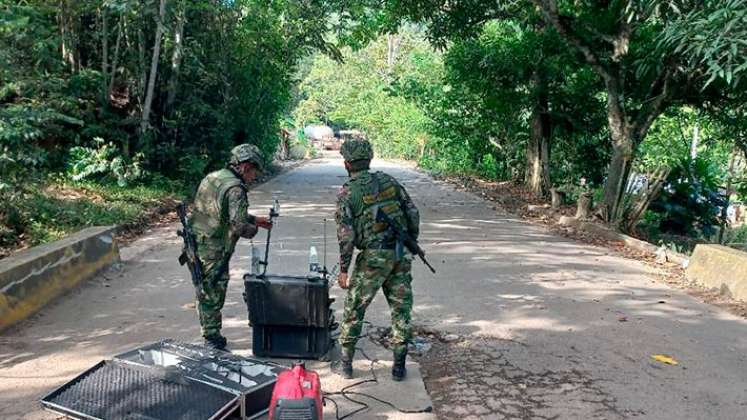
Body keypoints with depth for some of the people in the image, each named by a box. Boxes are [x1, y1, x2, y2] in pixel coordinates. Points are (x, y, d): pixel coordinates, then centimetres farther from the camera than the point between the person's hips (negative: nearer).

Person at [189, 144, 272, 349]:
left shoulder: (212, 177, 10)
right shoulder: (235, 188, -19)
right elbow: (239, 225, -25)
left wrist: (253, 219, 18)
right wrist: (254, 229, -4)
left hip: (194, 246, 9)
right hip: (213, 253, -9)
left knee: (204, 293, 19)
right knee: (213, 296, 3)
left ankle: (209, 335, 33)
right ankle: (213, 340, 14)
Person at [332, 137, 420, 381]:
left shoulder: (347, 192, -5)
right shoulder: (388, 181, 8)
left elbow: (346, 234, -10)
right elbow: (412, 213, 7)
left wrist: (343, 269, -4)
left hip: (373, 256, -4)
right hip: (401, 253, 4)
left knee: (354, 309, 10)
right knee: (401, 308, 11)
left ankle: (345, 364, 18)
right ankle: (399, 366, 17)